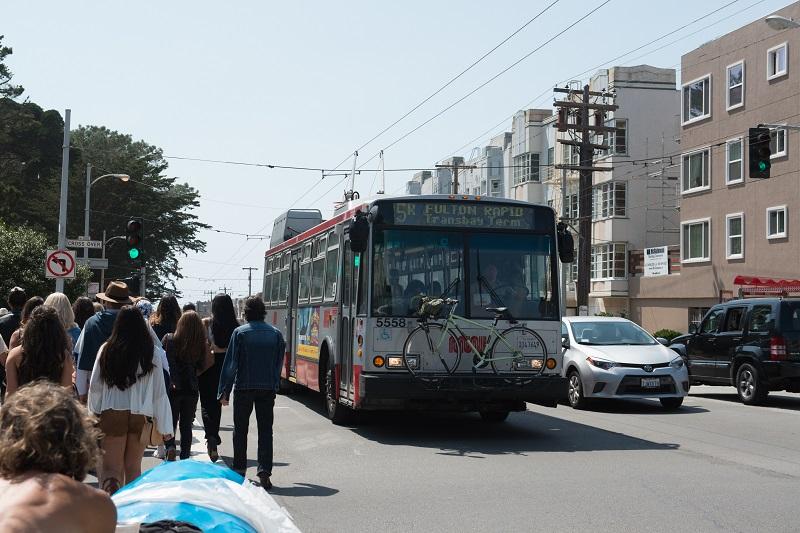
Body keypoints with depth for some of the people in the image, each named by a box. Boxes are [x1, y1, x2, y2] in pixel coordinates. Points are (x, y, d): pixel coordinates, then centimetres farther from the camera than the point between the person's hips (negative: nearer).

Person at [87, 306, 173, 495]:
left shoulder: (107, 350, -3)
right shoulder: (152, 352, -4)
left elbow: (95, 386, 2)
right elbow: (160, 392, -1)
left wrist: (94, 413, 16)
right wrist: (164, 426, 6)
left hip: (112, 414, -1)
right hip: (141, 416, 1)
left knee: (111, 468, 1)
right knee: (133, 467, 16)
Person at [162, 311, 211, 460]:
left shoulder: (169, 339, -8)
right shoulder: (201, 344, -6)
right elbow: (203, 367, -1)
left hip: (172, 388, -1)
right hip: (192, 389, 1)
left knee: (171, 421, 13)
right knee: (187, 425, 12)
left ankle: (170, 446, -12)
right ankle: (185, 458, 12)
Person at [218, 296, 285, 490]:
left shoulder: (240, 332, -6)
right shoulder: (275, 334, 3)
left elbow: (230, 364, -6)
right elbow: (279, 363, 8)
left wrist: (224, 391, -2)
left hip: (244, 387, -2)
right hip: (267, 389, 2)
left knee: (240, 430, 12)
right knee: (265, 430, 3)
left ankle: (239, 470, 18)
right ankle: (264, 472, -4)